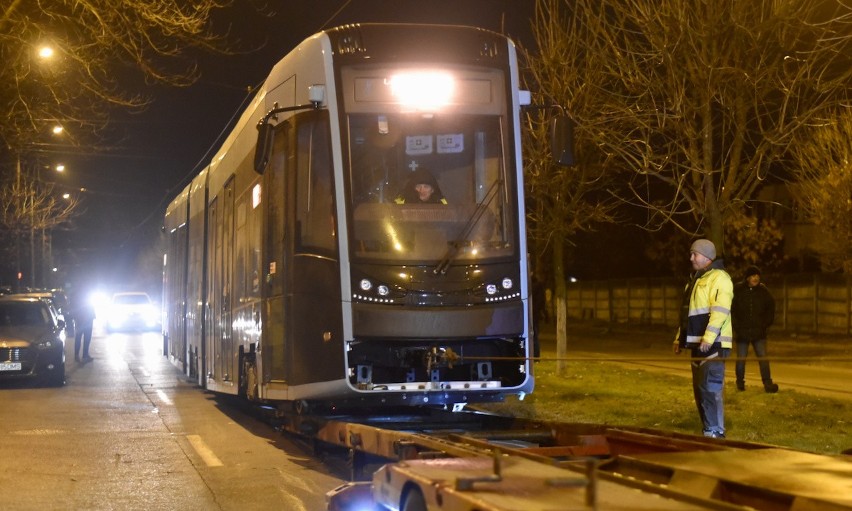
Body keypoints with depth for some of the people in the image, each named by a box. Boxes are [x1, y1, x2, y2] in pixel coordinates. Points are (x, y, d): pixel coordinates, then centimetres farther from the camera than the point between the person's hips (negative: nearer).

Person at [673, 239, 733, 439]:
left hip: (713, 345, -10)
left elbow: (720, 310, -20)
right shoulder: (696, 279, 21)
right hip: (698, 343, 10)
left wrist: (708, 338, -27)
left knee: (710, 388, -13)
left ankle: (715, 433, -11)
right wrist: (680, 338, 21)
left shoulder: (719, 278, -9)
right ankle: (709, 430, 18)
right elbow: (687, 313, 26)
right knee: (700, 389, 11)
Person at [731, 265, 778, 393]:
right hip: (741, 332, -1)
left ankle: (768, 383, -4)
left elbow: (771, 306, 15)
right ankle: (740, 384, 20)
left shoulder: (763, 291, 2)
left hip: (758, 331, 1)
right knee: (741, 359, 6)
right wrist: (736, 326, -6)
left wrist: (766, 323, 7)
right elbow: (731, 309, -1)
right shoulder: (737, 290, -6)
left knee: (763, 358, -5)